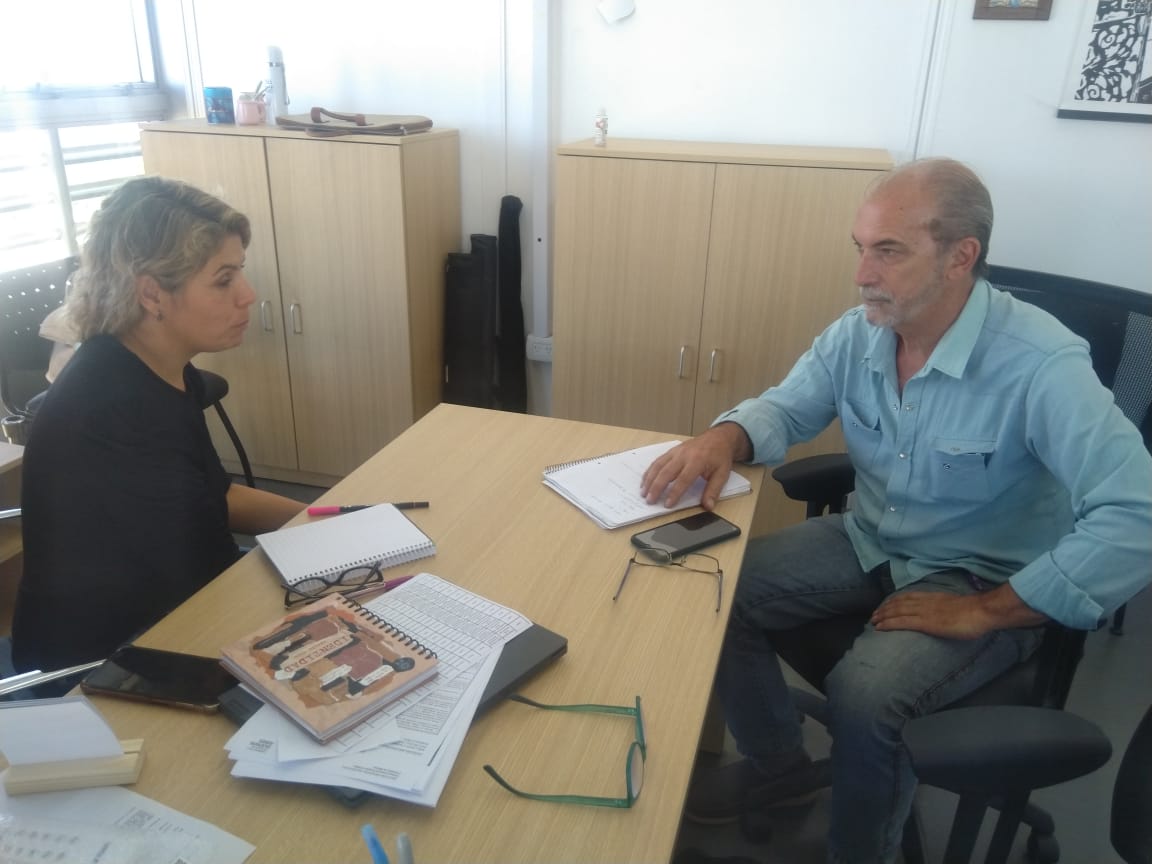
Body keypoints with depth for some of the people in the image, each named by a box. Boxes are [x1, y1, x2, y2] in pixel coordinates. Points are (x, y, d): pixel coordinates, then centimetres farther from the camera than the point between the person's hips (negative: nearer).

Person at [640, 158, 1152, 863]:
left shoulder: (1042, 365, -28)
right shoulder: (857, 335, -8)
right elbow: (786, 409, 4)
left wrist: (983, 612, -28)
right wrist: (724, 438, -20)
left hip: (983, 577, -6)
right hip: (868, 542, 6)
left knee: (863, 694, -28)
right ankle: (779, 765, 21)